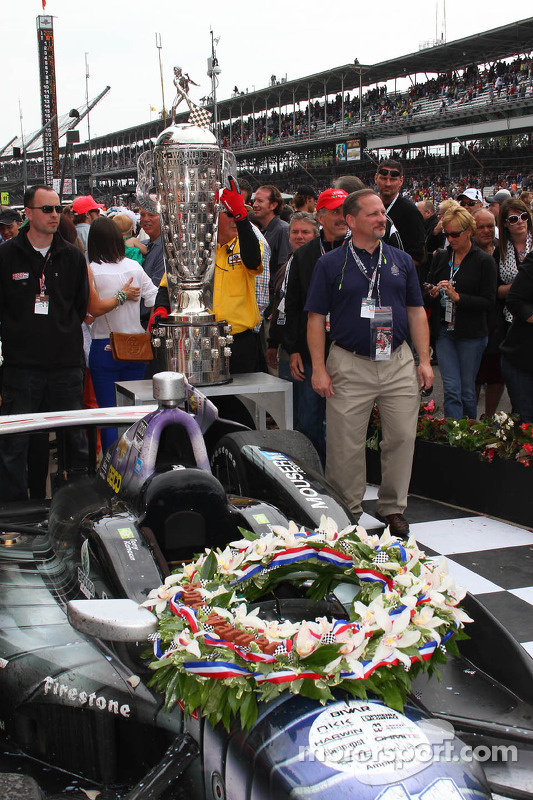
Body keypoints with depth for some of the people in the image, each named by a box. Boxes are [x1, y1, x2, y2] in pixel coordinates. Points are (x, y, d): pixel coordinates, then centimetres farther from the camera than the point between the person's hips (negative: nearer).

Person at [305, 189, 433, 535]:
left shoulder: (402, 260, 11)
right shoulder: (330, 263, 1)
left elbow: (416, 312, 13)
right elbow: (316, 319, 0)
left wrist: (424, 360, 5)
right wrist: (319, 369, -7)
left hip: (399, 363, 3)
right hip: (349, 366, -3)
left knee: (402, 437, 4)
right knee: (346, 444, 1)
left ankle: (393, 508, 20)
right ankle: (348, 511, 16)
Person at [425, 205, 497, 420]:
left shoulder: (484, 261, -4)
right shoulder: (440, 257, 9)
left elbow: (488, 302, -8)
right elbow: (427, 290, 15)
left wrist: (457, 297, -19)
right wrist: (432, 293, -8)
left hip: (470, 334, -3)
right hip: (444, 331, 3)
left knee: (467, 391, 5)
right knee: (451, 390, -3)